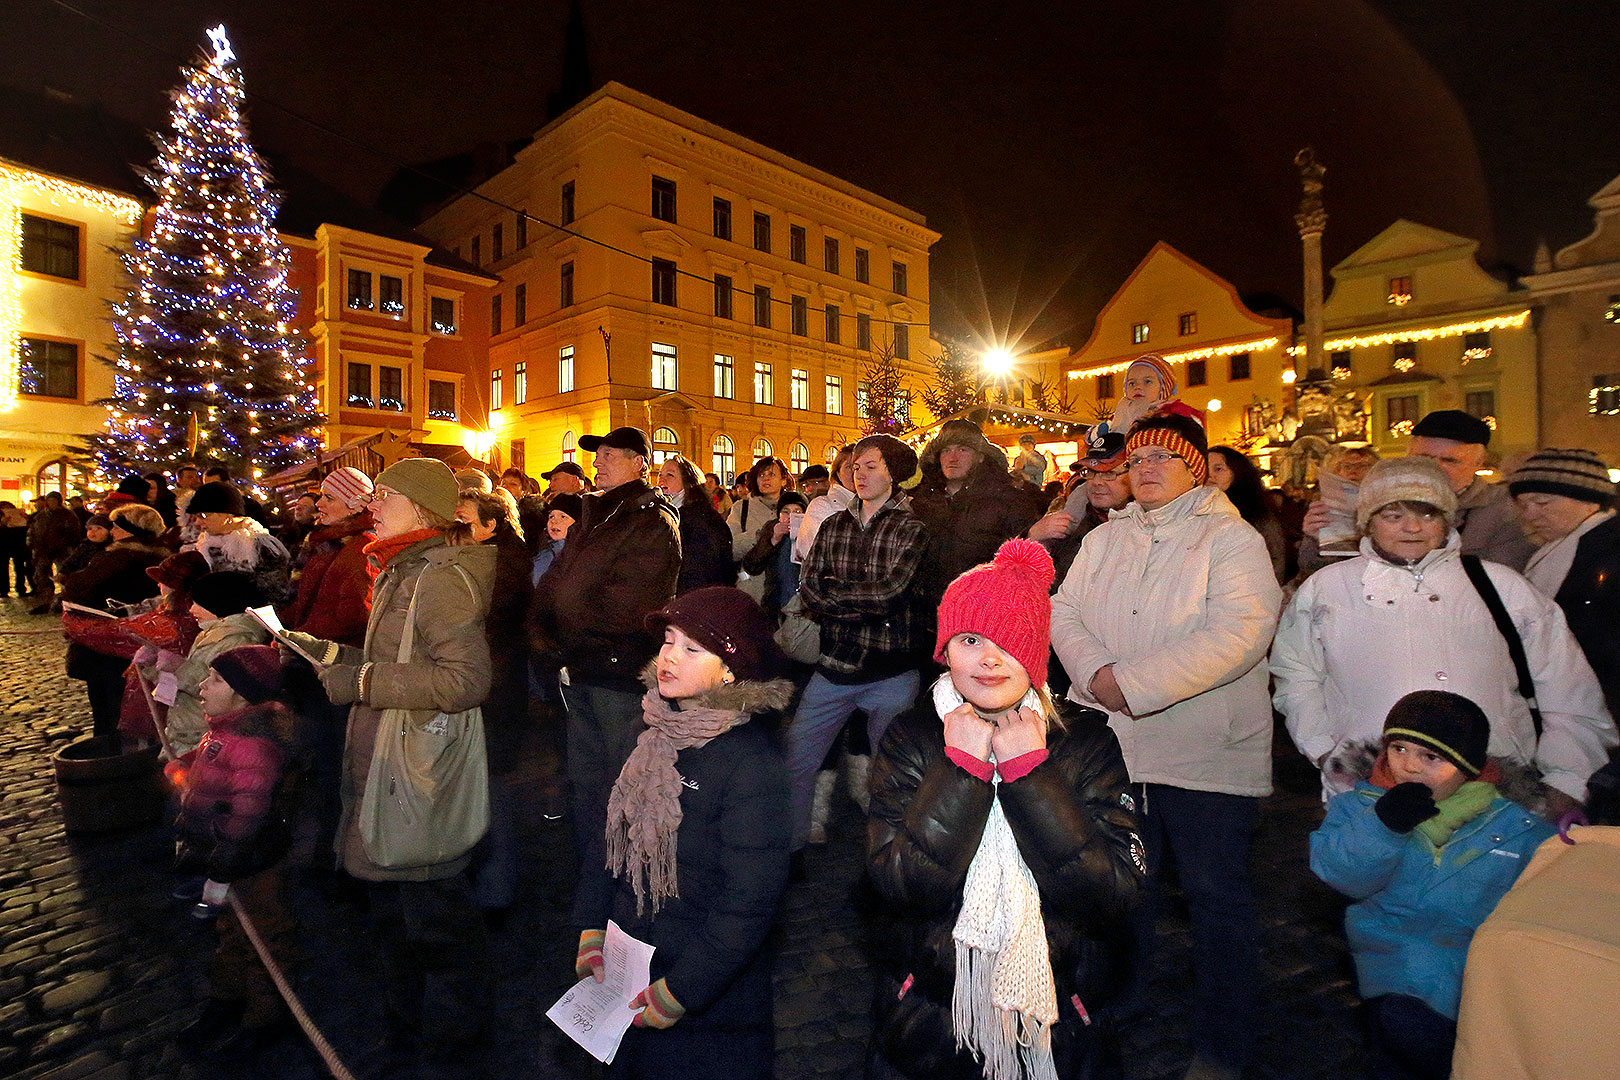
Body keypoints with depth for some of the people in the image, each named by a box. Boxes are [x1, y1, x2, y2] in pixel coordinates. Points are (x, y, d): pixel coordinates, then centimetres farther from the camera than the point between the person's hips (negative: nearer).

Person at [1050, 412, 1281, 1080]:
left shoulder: (1232, 540, -7)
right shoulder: (1105, 538, 10)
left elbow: (1238, 634, -21)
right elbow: (1065, 610, 3)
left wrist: (1134, 683, -24)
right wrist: (1096, 672, -16)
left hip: (1205, 755, -4)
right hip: (1112, 747, 5)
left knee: (1216, 896, 9)